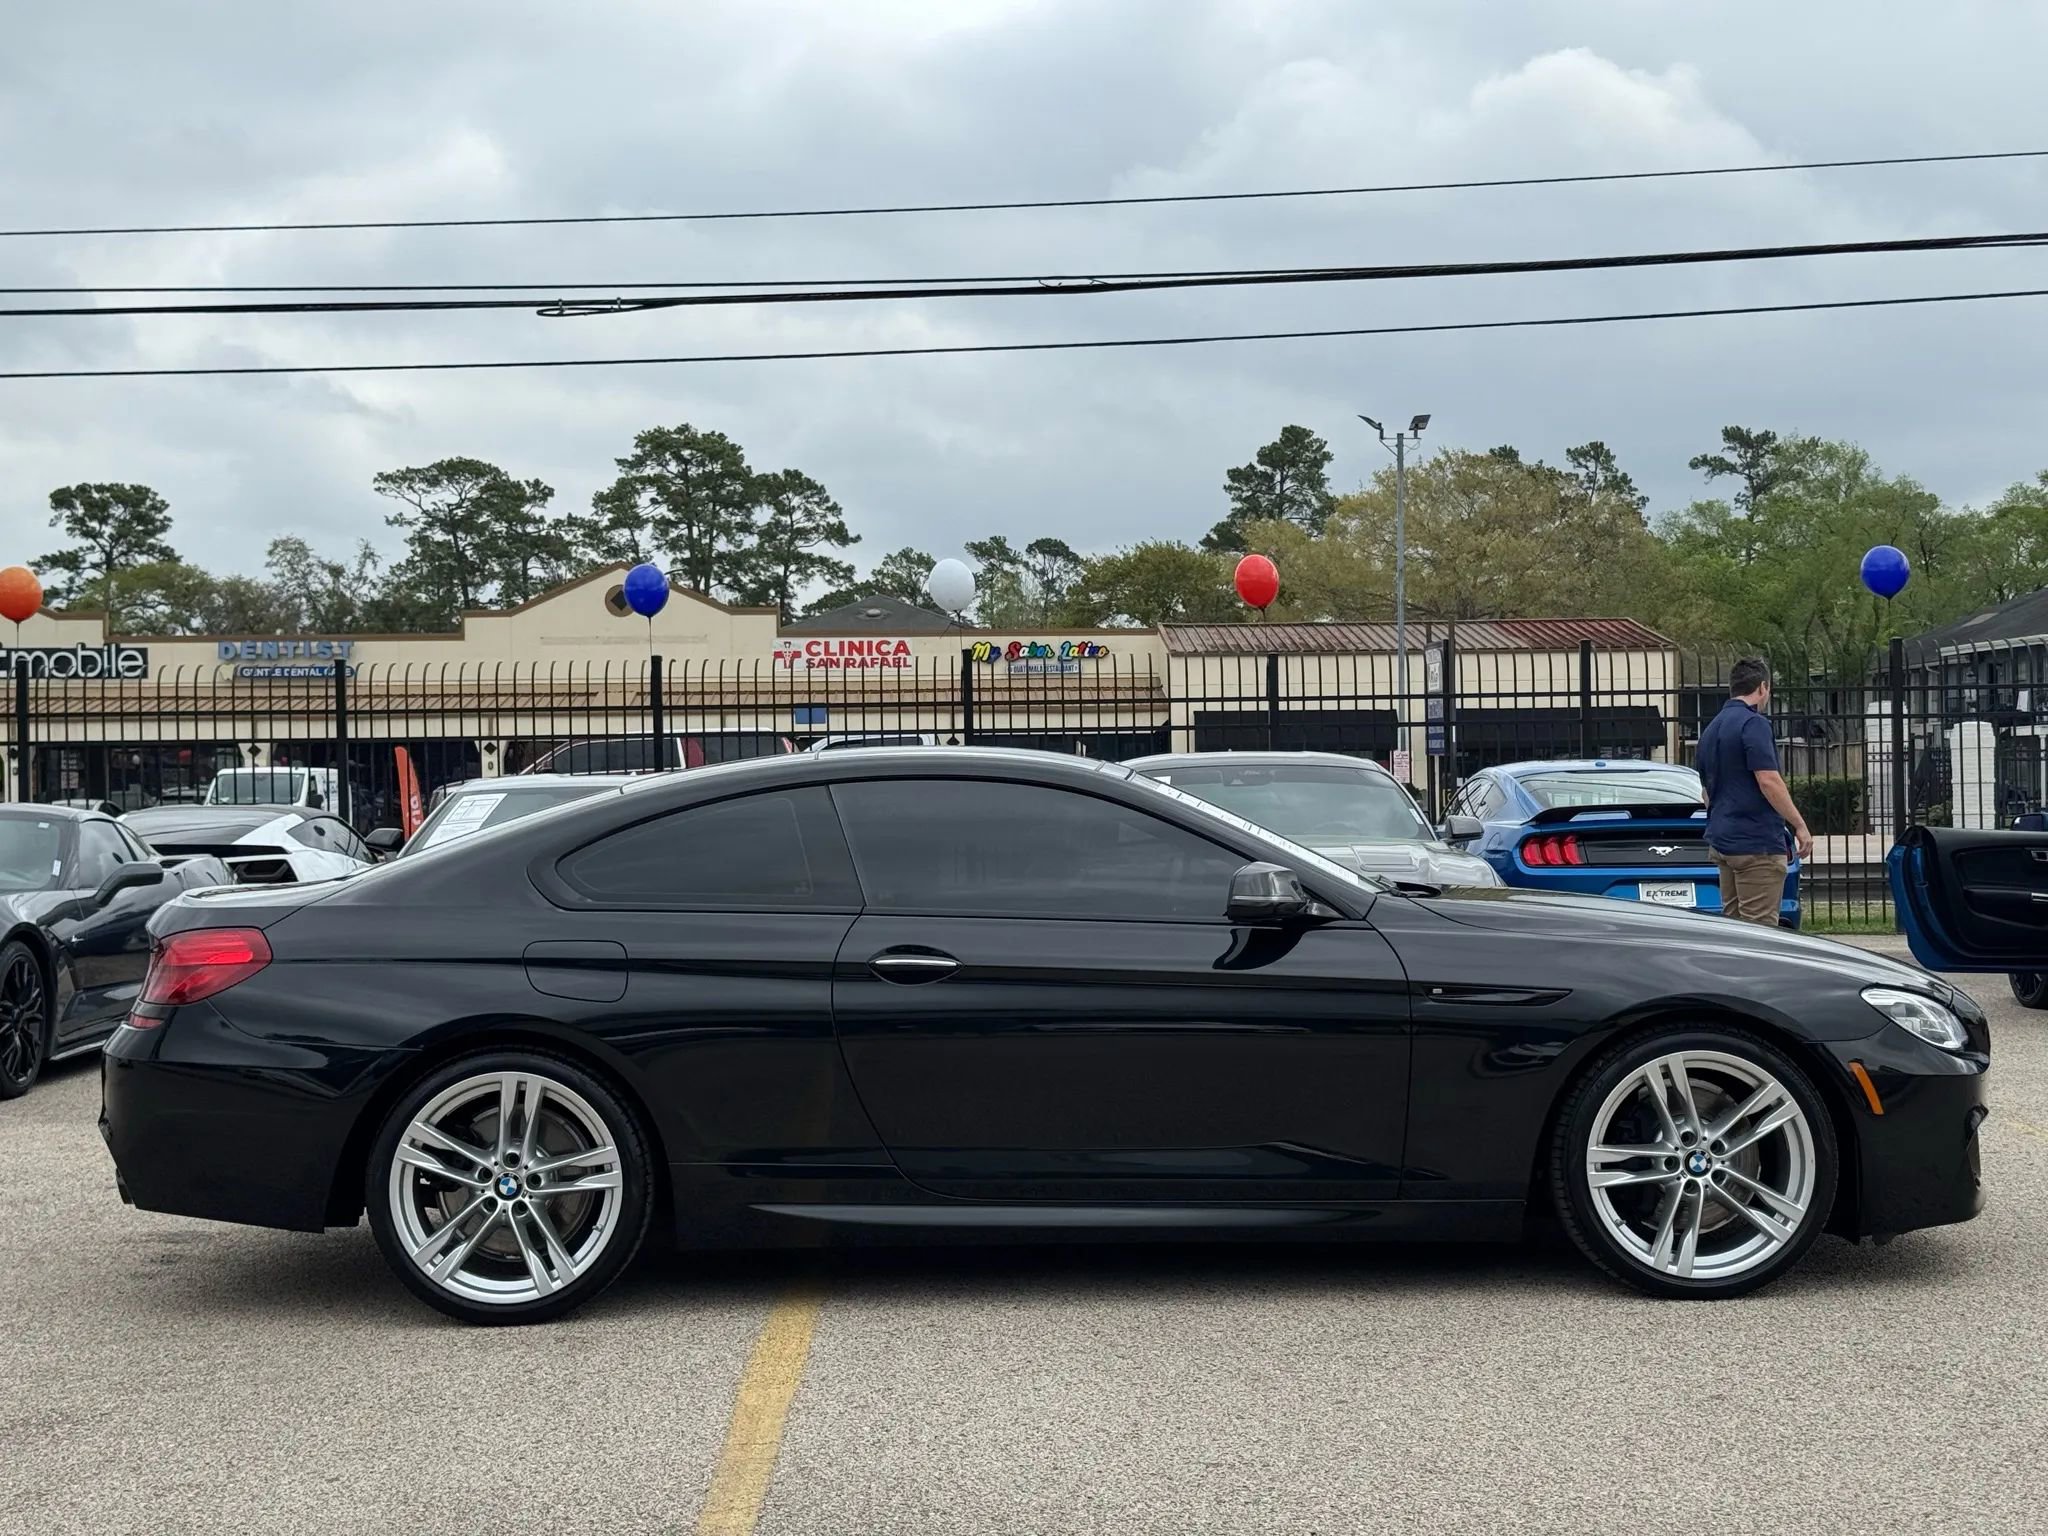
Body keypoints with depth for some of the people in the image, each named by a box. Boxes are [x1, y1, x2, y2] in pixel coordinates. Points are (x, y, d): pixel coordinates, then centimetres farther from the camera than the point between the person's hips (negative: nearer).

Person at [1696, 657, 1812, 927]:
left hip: (1721, 841, 9)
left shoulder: (1711, 729, 15)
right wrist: (1800, 826, -13)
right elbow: (1768, 781, -19)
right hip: (1757, 843, -9)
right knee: (1759, 929, -7)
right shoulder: (1753, 723, -12)